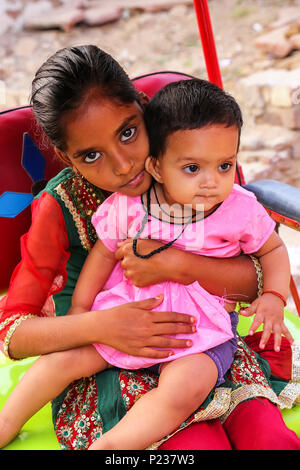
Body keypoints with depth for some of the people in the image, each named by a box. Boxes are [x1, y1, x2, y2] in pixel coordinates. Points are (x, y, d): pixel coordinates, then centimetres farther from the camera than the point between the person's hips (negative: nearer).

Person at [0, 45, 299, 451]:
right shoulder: (60, 209, -15)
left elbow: (257, 278, -13)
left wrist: (172, 264, -29)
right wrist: (100, 325, -29)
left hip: (196, 339, 3)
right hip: (107, 368, -2)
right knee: (204, 444, -26)